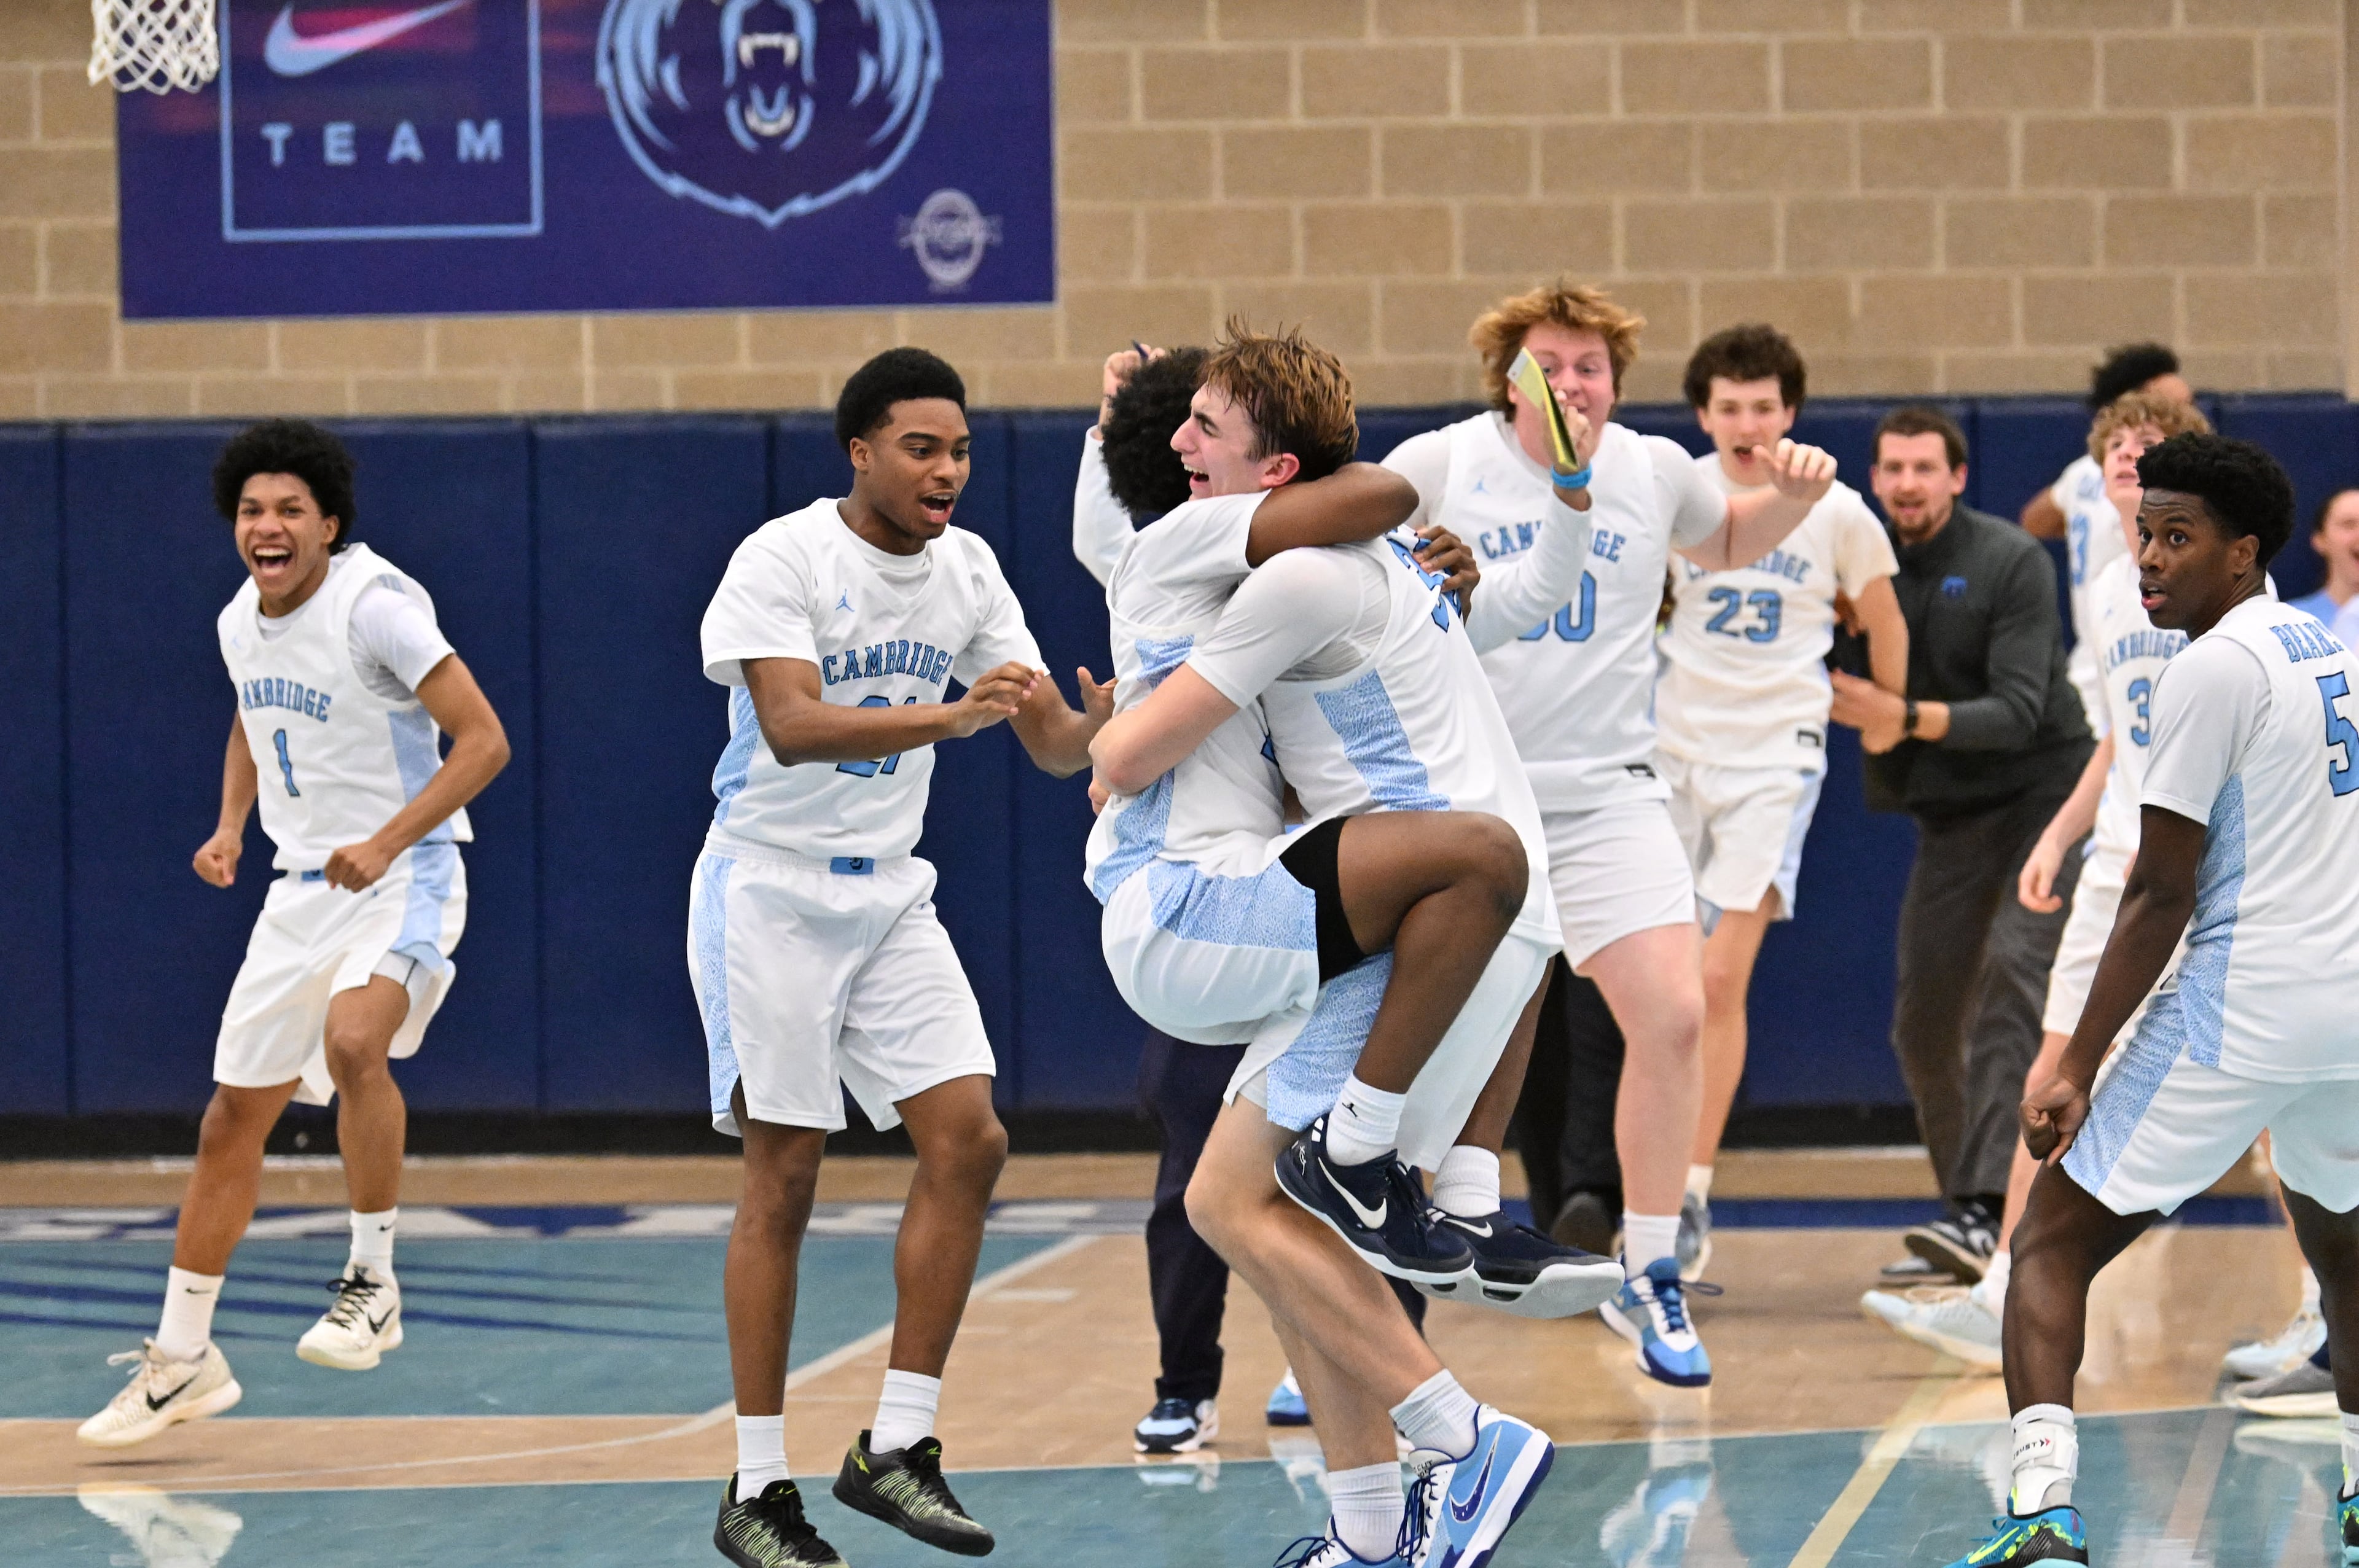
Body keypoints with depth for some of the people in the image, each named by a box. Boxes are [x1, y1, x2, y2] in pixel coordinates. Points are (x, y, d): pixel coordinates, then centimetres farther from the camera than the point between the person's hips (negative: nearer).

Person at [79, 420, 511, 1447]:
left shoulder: (376, 606, -18)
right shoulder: (240, 621, 4)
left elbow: (483, 741, -19)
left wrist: (385, 844, -28)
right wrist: (230, 827, 8)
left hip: (405, 875, -7)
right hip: (305, 888, 7)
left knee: (354, 1040, -34)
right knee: (235, 1113, 9)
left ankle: (374, 1283, -18)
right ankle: (182, 1358, 19)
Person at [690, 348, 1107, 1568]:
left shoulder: (965, 570, 4)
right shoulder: (782, 557, -14)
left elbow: (1052, 743, 3)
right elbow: (792, 727, -29)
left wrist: (1097, 729, -21)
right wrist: (951, 714, -40)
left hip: (890, 895, 6)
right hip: (771, 890, -6)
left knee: (968, 1140, -6)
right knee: (783, 1178, -6)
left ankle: (896, 1447, 2)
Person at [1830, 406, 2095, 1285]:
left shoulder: (2010, 562, -14)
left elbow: (2017, 711, -23)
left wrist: (1907, 717, -35)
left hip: (2046, 793, -6)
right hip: (1949, 814, 6)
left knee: (2012, 970, -25)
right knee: (1924, 1022, 2)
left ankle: (1986, 1213, -35)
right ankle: (1966, 1216, 18)